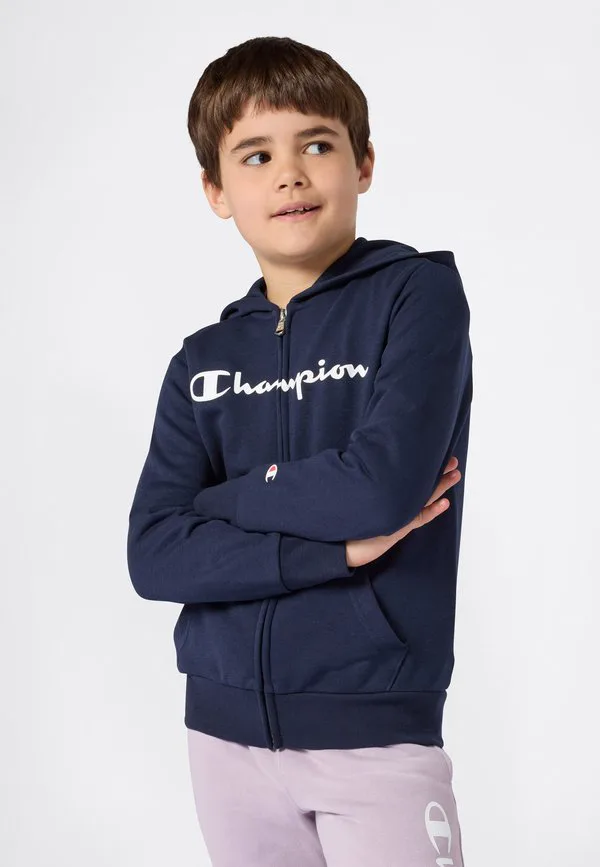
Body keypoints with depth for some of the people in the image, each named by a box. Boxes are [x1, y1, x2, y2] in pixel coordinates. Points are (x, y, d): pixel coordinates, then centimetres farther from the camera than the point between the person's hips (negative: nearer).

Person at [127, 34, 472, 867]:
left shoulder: (420, 290, -4)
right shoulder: (203, 361, 6)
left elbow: (387, 484, -18)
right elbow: (154, 554, -5)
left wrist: (228, 493, -4)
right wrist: (335, 547, -16)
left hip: (377, 726, -4)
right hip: (226, 729, 4)